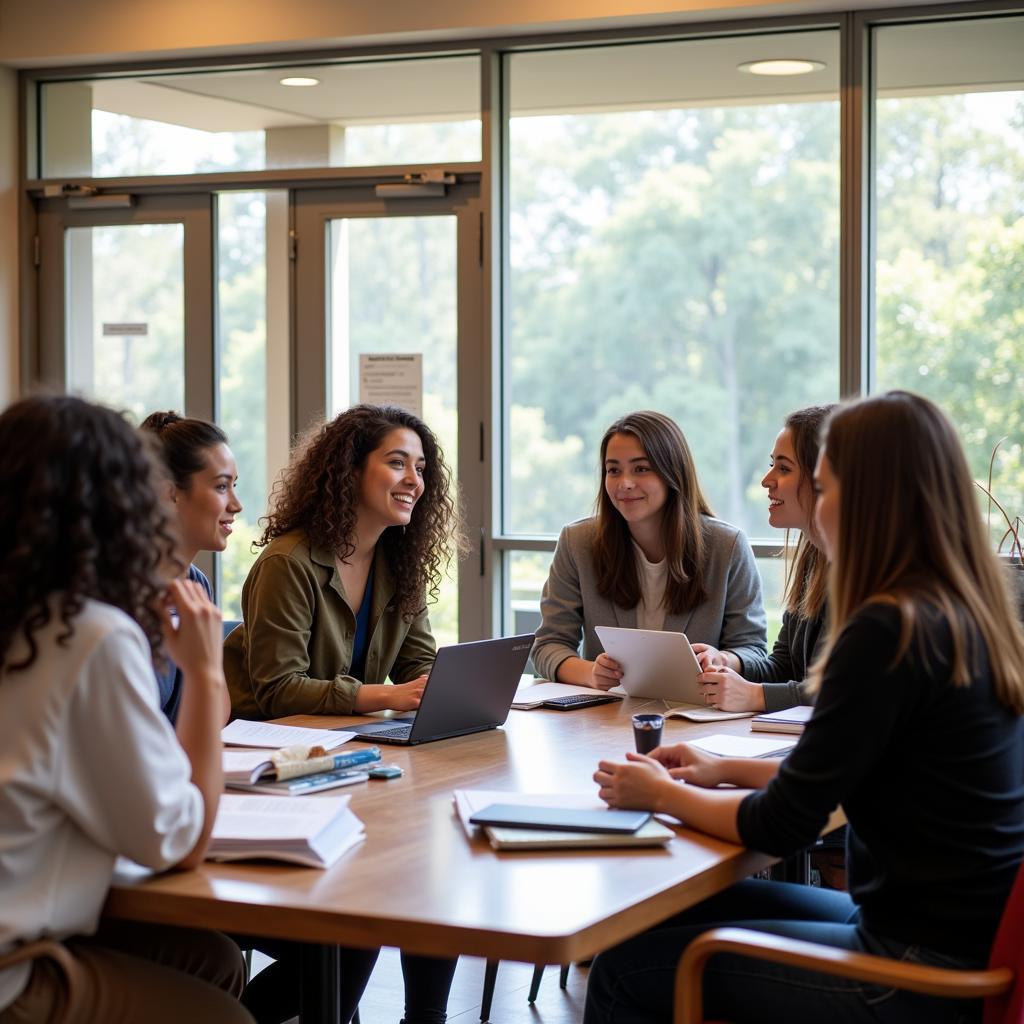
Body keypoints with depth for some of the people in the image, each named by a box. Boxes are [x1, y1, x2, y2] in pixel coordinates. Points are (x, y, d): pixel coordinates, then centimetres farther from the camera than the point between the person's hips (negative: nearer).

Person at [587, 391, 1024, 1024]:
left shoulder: (890, 630, -22)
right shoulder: (970, 618, 5)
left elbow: (781, 827, -16)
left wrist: (662, 793, 0)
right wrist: (724, 770, 16)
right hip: (969, 937, 9)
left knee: (623, 971, 2)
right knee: (687, 910, 22)